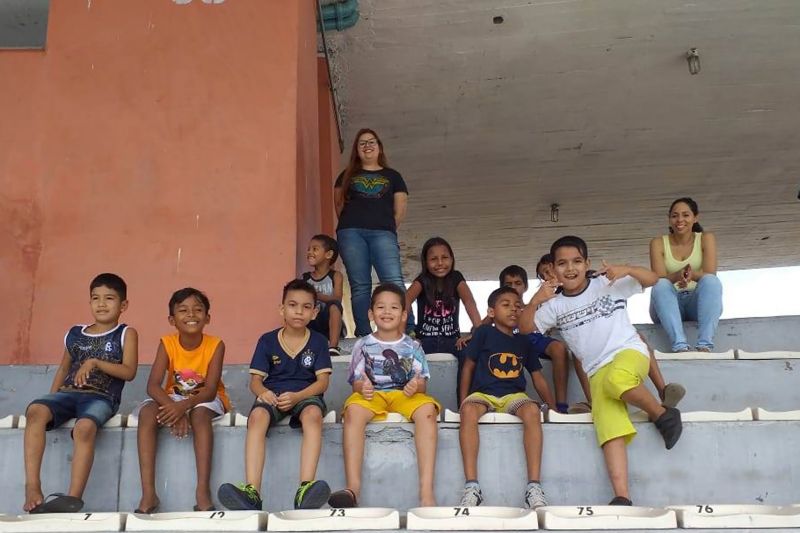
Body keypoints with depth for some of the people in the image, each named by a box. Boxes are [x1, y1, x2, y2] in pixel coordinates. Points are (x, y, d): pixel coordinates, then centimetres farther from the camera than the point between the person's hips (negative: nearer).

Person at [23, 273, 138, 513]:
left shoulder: (126, 334, 10)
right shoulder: (74, 334, 22)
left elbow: (129, 372, -2)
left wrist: (95, 362, -12)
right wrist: (52, 399, 15)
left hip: (102, 397, -4)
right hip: (68, 393, 4)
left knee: (84, 427, -37)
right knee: (35, 410, -29)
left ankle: (74, 497, -37)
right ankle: (32, 489, -34)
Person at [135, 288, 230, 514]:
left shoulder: (215, 345, -16)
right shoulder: (167, 343, -11)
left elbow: (210, 390, -22)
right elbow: (153, 385, -21)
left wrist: (184, 406, -41)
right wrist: (173, 409, -39)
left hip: (205, 400, -2)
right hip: (174, 399, 2)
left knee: (199, 413, -37)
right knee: (147, 412, -28)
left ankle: (203, 490, -38)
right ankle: (148, 493, -31)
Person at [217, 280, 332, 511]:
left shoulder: (318, 342, 6)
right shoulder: (267, 341, 8)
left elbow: (323, 381, -2)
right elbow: (255, 379, 4)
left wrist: (297, 396, -21)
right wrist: (263, 392, -22)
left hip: (306, 394, -1)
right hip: (273, 395, 1)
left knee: (313, 415, -37)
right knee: (257, 416, -34)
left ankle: (305, 490, -50)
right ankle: (252, 493, -46)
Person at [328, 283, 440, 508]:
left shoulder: (412, 347, 11)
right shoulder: (363, 345, 11)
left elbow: (422, 385, 5)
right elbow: (356, 382, 5)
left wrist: (416, 386, -20)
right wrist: (362, 387, -20)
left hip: (405, 395, 0)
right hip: (372, 396, 0)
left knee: (427, 410, -34)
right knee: (353, 410, -35)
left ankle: (426, 489, -39)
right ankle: (353, 487, -40)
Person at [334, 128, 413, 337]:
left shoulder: (392, 176, 19)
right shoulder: (347, 175, 21)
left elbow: (400, 210, 14)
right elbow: (339, 204, 18)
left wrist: (387, 229, 6)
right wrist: (348, 224, 8)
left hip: (383, 233, -1)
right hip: (351, 233, 1)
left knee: (395, 283, -17)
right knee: (360, 286, -4)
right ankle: (363, 337, -5)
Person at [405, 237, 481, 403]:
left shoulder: (456, 278, 1)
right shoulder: (422, 280, -2)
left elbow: (469, 301, -16)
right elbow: (406, 300, -20)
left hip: (451, 339, 1)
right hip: (425, 339, -1)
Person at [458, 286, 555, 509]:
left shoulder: (524, 342, 17)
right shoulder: (484, 333, 7)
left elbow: (538, 377, 21)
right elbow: (468, 367, 8)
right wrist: (463, 402, 2)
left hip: (514, 396, 2)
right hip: (483, 394, -2)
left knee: (532, 411, -34)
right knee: (469, 410, -38)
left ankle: (534, 486, -35)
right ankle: (471, 486, -39)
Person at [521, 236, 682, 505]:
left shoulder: (608, 284, 6)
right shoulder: (555, 305, 12)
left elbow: (652, 279, 6)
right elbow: (525, 327, 7)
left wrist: (626, 269, -14)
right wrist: (535, 301, -10)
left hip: (629, 353, -3)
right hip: (598, 372, 3)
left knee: (616, 379, -39)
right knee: (609, 428, -18)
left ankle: (662, 413, -13)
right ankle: (622, 496, -23)